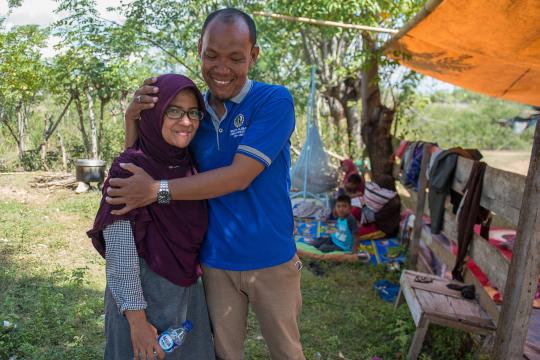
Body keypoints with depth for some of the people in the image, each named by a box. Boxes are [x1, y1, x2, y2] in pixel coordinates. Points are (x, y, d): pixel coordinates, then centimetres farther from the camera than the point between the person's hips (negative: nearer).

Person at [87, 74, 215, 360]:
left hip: (190, 293, 6)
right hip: (144, 293, -6)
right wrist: (137, 320, -19)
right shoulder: (129, 170, -17)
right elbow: (119, 253, -18)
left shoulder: (190, 165, 1)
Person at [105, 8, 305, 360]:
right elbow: (142, 164, 6)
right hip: (215, 260, 3)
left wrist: (159, 190, -23)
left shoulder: (275, 100, -14)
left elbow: (239, 176, -22)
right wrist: (133, 118, -13)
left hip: (270, 259, -3)